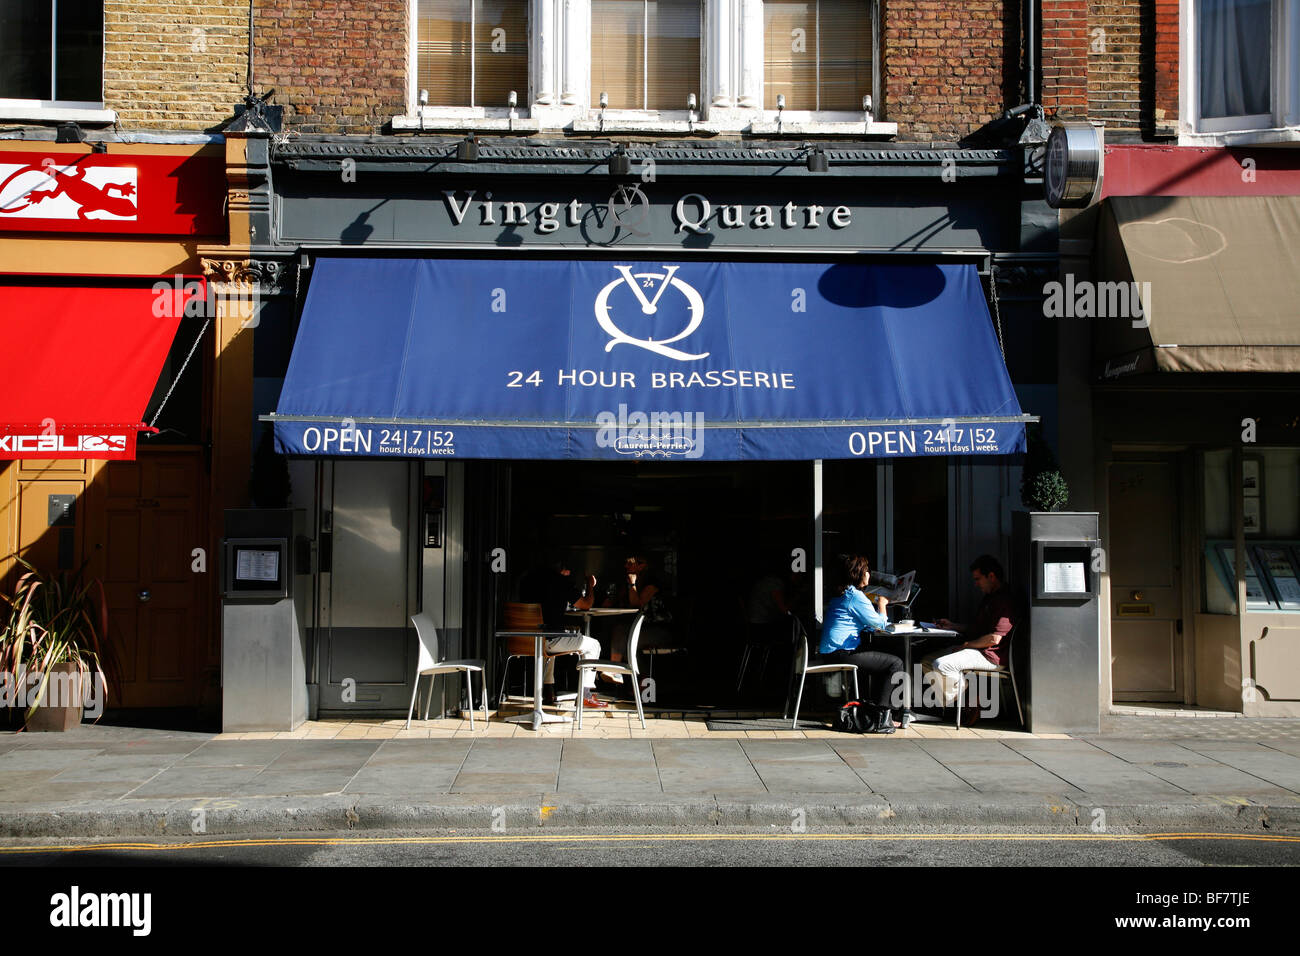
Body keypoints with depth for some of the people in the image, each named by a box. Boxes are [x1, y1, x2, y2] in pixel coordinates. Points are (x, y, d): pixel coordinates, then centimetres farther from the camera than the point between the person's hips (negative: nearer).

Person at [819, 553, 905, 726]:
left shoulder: (840, 594, 17)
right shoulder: (855, 596, -13)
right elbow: (880, 623, -7)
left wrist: (877, 605, 21)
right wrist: (882, 604, 9)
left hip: (828, 653, 10)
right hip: (841, 654, -10)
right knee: (895, 663, -7)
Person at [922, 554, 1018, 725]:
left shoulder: (1004, 600, -15)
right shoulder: (989, 597, 21)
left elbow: (994, 639, -21)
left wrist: (968, 645, -11)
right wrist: (951, 625, 19)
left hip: (991, 656, -11)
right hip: (975, 649, 11)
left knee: (942, 665, -28)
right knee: (927, 662, 4)